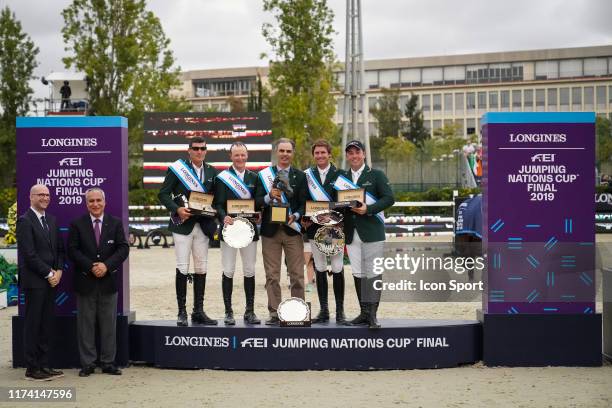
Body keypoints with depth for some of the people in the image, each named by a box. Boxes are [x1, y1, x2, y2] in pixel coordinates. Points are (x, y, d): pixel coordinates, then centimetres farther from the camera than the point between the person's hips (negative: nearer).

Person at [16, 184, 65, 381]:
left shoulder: (51, 220, 15)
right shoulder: (25, 221, -8)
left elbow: (59, 249, 16)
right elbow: (29, 254, -14)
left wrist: (58, 271, 1)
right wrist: (48, 274, -12)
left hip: (51, 280, 7)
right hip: (34, 281, -7)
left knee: (47, 323, 10)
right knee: (33, 324, -1)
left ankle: (44, 365, 16)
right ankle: (32, 369, 4)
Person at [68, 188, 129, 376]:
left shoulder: (116, 223, 5)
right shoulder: (77, 224, 2)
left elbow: (123, 248, -1)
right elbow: (72, 250, -4)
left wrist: (106, 265, -15)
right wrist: (91, 267, -15)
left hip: (108, 281, 1)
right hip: (85, 282, -1)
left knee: (109, 324, 5)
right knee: (86, 324, 4)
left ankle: (108, 363, 14)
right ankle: (87, 364, 11)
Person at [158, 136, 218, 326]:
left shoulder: (211, 172, 12)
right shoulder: (177, 169, -1)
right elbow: (163, 194, -3)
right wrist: (177, 209, -16)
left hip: (203, 225, 4)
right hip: (183, 225, -4)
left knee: (201, 268, 6)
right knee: (182, 268, -5)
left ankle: (198, 311, 13)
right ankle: (182, 312, 1)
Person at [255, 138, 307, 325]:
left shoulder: (300, 176, 8)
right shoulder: (264, 175, 7)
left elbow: (304, 203, 3)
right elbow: (257, 202, 2)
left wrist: (296, 216, -15)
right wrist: (269, 197, -17)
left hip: (292, 229, 0)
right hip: (270, 230, 0)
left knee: (297, 274, -1)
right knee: (272, 275, 2)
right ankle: (274, 313, 8)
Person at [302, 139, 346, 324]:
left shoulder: (339, 175, 1)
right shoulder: (307, 175, 8)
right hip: (315, 228, 2)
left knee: (337, 269, -2)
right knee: (320, 269, 6)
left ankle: (340, 310, 6)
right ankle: (323, 310, 13)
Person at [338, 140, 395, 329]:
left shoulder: (376, 175, 3)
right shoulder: (342, 178, 16)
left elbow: (389, 198, -5)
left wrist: (368, 209, -17)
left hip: (372, 231, -4)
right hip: (352, 233, 5)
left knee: (373, 273, -6)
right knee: (358, 274, 6)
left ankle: (372, 314, -5)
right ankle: (364, 312, 12)